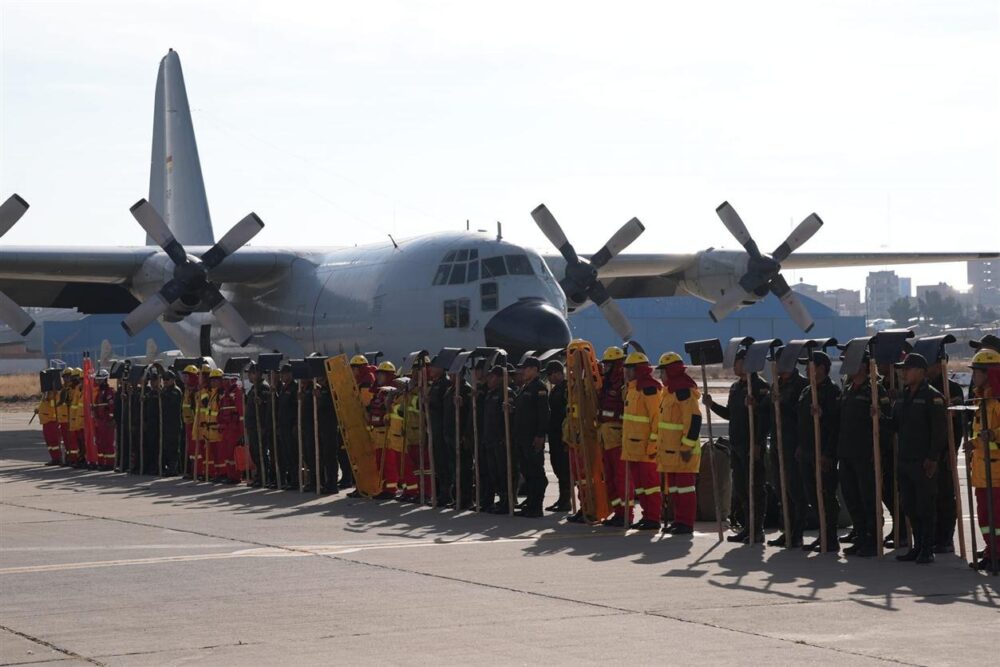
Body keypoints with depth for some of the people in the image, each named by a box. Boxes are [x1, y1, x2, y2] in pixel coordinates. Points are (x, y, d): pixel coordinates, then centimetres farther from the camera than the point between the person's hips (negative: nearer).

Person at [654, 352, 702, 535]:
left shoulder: (684, 391, -17)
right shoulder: (670, 391, 16)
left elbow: (694, 419, -22)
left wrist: (687, 446, -24)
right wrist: (660, 445, 24)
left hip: (683, 450, -10)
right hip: (670, 449, 10)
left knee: (685, 485, -6)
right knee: (673, 486, 14)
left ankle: (687, 523, -3)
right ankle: (679, 520, 20)